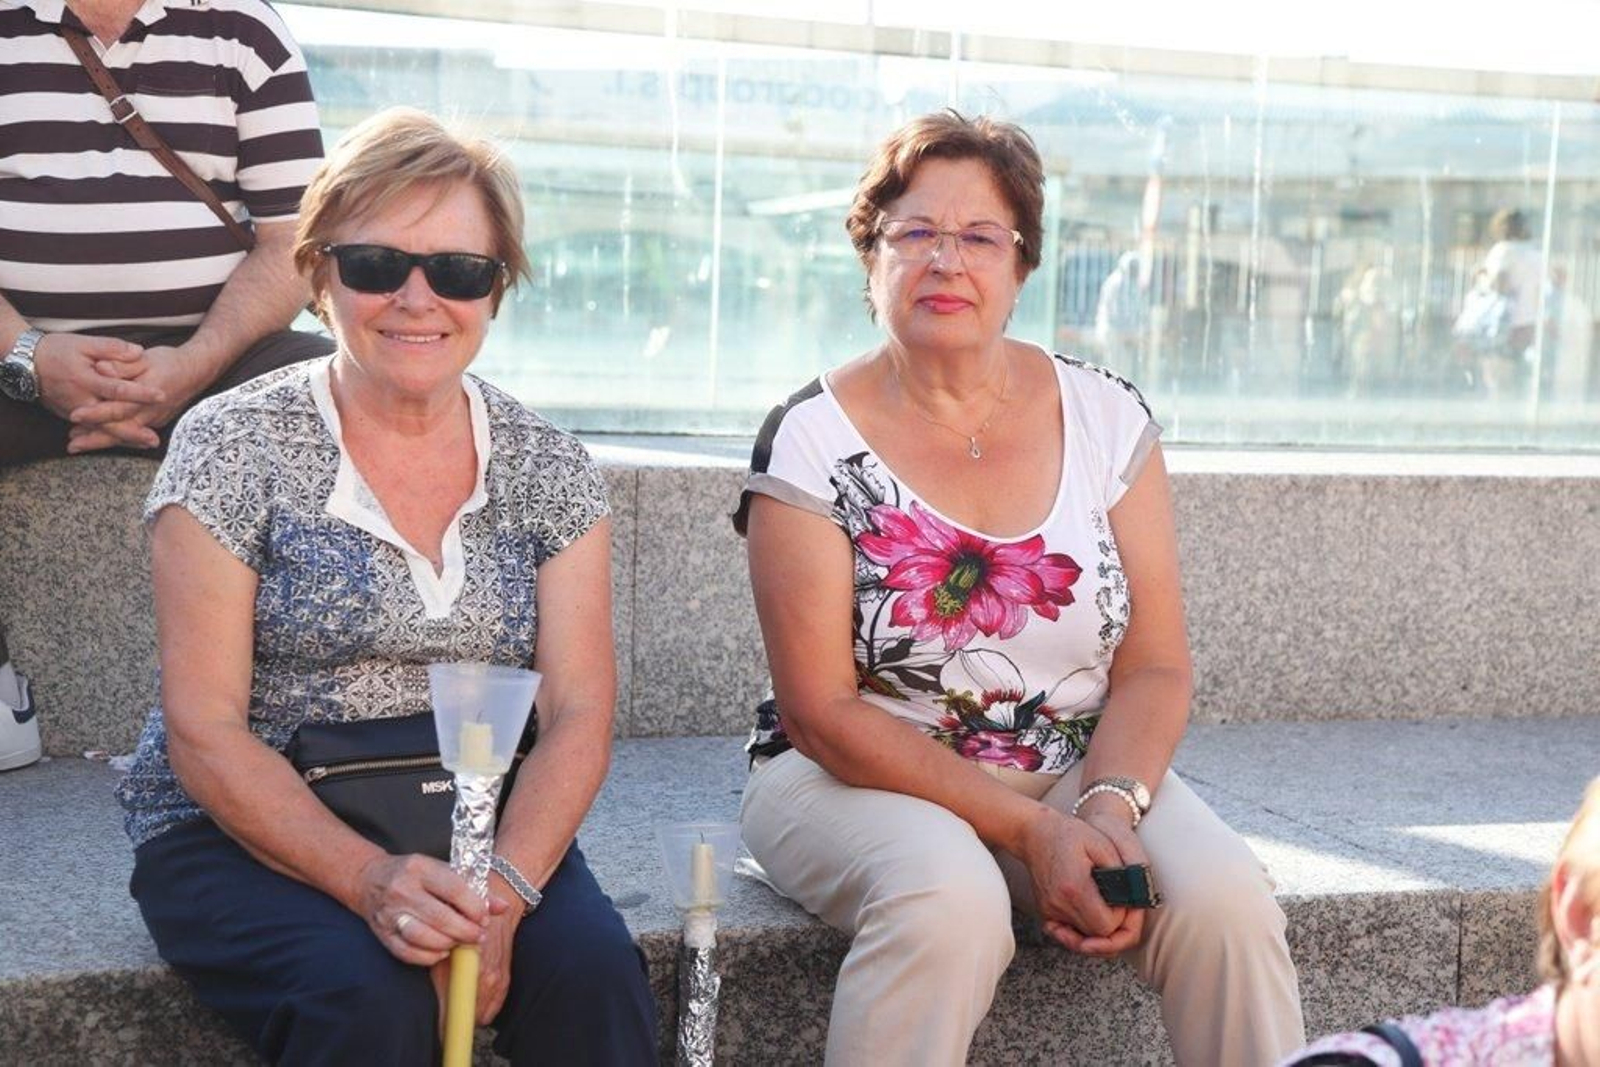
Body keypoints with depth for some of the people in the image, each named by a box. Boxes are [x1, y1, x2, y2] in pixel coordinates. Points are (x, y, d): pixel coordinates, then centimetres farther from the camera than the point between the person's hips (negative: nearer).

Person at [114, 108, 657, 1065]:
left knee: (594, 975, -26)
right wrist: (370, 880, -24)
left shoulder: (551, 472, 5)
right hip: (248, 834, -2)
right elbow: (204, 732, -9)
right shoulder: (234, 448, -5)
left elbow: (579, 712, -2)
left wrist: (502, 892, -21)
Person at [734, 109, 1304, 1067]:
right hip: (862, 775, -3)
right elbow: (824, 710, -11)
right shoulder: (812, 441, -7)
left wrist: (1111, 811, -20)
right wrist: (1031, 830, -20)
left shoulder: (1105, 417, 2)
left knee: (1226, 898, -26)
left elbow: (1156, 668, 1)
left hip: (1082, 767, 3)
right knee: (949, 899, -35)